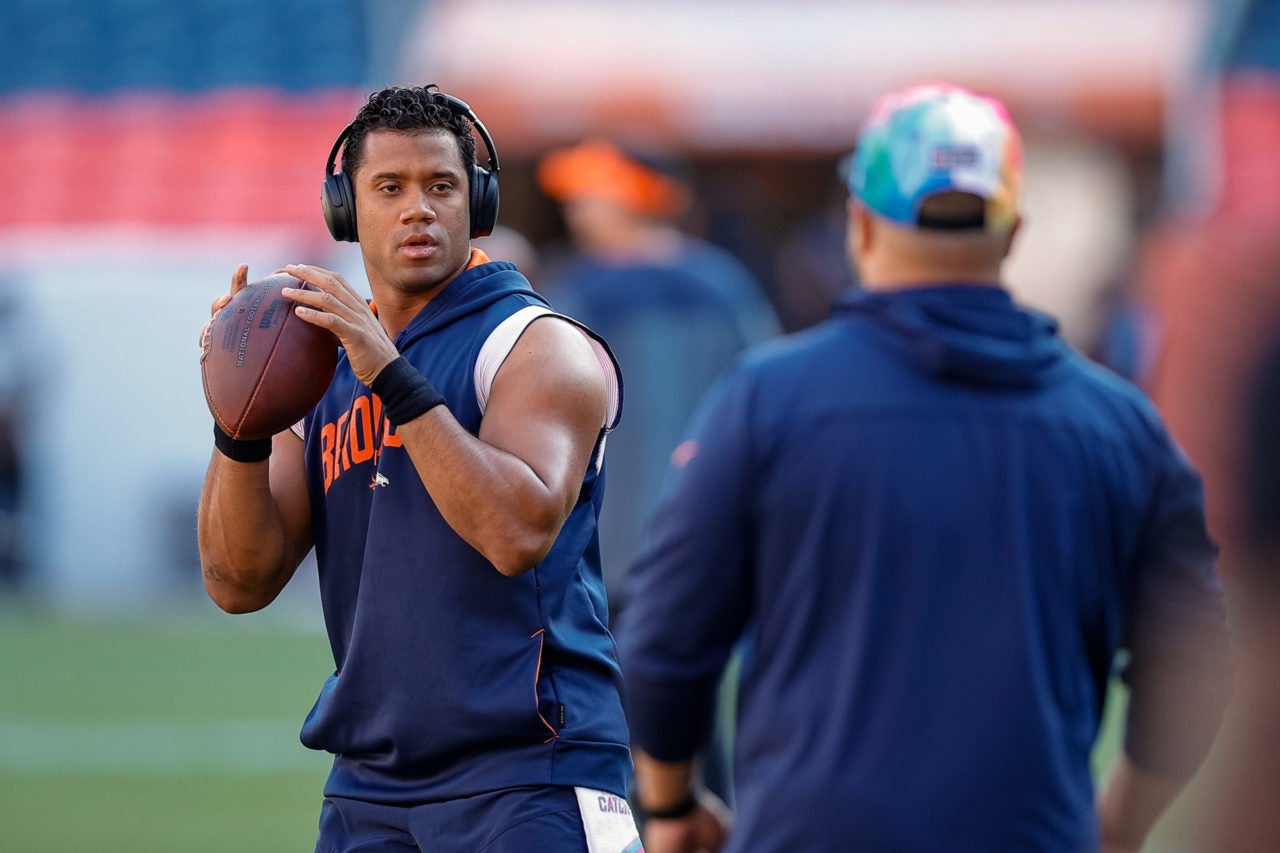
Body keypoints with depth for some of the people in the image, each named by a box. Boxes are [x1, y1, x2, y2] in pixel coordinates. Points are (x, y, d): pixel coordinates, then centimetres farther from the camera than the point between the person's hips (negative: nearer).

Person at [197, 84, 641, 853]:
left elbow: (520, 534, -21)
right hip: (369, 785, 6)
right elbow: (241, 583, 7)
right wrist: (240, 426, -9)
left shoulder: (540, 347, -4)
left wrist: (393, 378, -22)